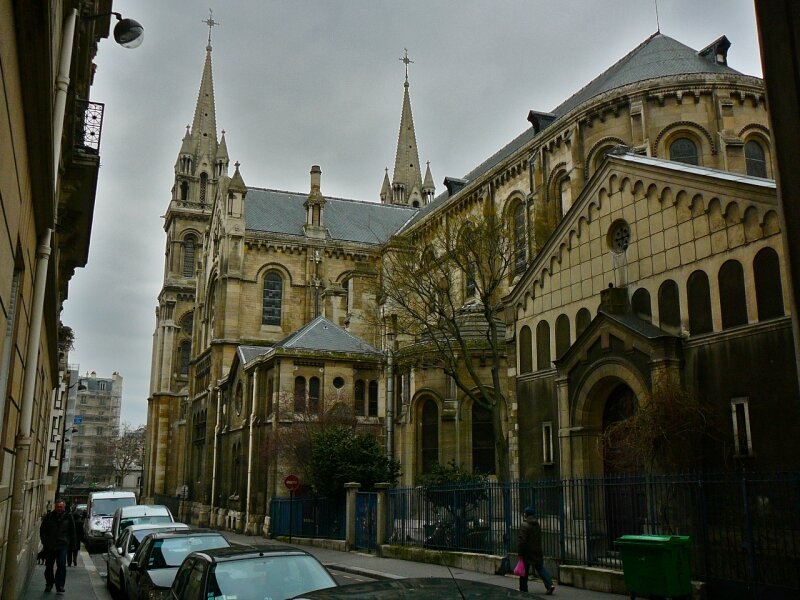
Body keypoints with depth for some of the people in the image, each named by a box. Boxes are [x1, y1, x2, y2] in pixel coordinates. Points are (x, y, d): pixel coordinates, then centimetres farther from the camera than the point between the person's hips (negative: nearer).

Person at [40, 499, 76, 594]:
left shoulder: (68, 517, 4)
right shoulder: (49, 516, 4)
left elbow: (72, 532, 10)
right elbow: (42, 530, 10)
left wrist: (71, 544, 6)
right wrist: (44, 541, 0)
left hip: (62, 546, -2)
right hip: (49, 546, 2)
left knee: (62, 565, -11)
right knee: (49, 566, 11)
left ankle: (60, 586, -8)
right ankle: (49, 585, 28)